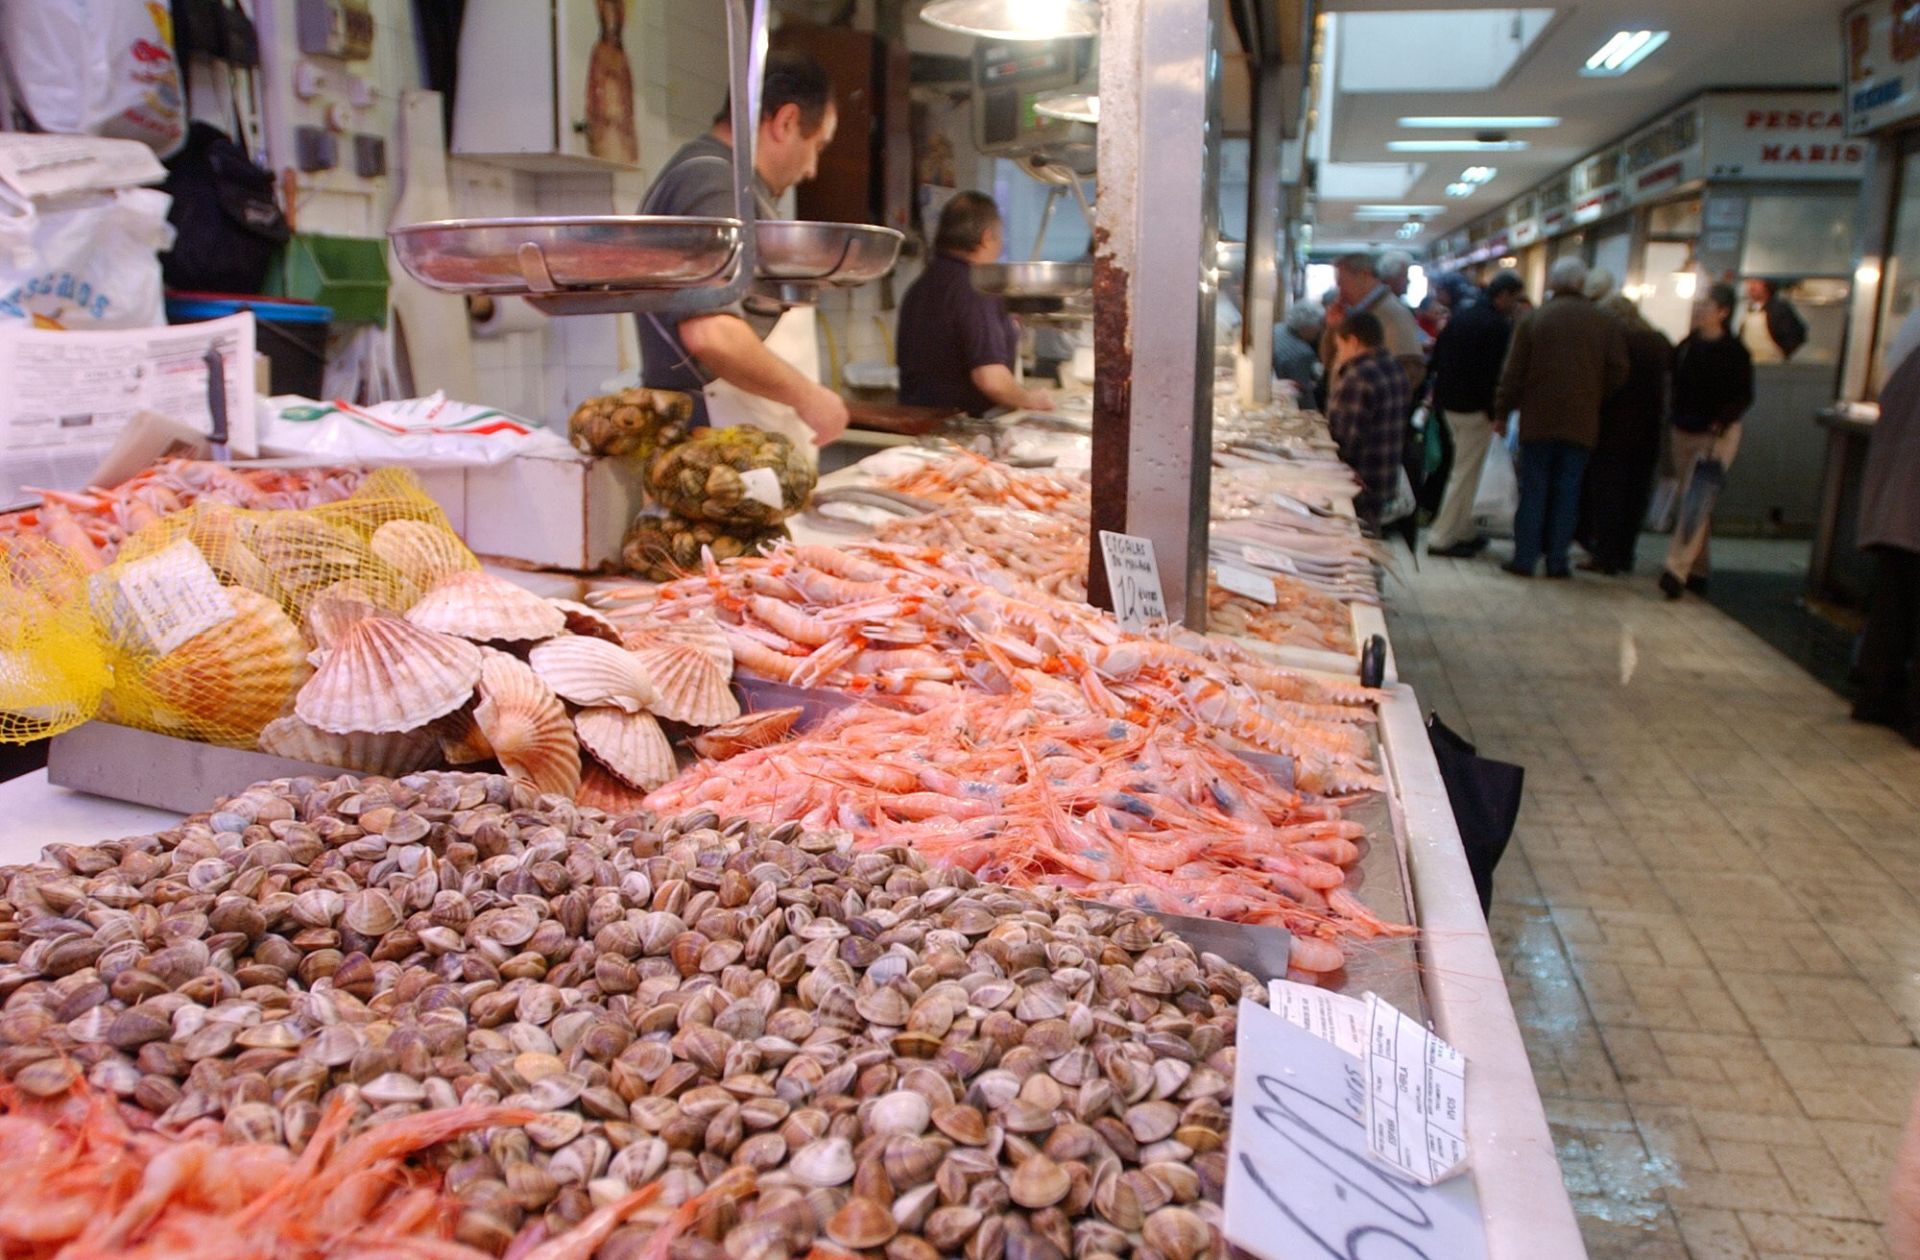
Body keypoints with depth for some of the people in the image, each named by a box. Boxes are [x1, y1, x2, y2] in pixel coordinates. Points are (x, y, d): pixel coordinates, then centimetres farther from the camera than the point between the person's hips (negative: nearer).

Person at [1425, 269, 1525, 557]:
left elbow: (1437, 354, 14)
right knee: (1466, 472, -2)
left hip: (1448, 401, 9)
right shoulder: (1498, 326, -17)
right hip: (1474, 407, -9)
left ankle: (1464, 531, 24)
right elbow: (1495, 373, -21)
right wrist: (1498, 414, -15)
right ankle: (1441, 538, -2)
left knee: (1465, 469, 19)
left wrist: (1439, 391, 20)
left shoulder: (1461, 313, 9)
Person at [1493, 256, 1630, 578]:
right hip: (1582, 422, 1)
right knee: (1567, 492, 7)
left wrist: (1502, 410, 5)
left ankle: (1525, 558, 5)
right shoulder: (1606, 323, 1)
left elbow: (1513, 373, -4)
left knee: (1533, 491, 5)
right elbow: (1617, 374, 2)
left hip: (1538, 420, -1)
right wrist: (1592, 396, 18)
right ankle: (1557, 561, 9)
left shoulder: (1533, 320, -4)